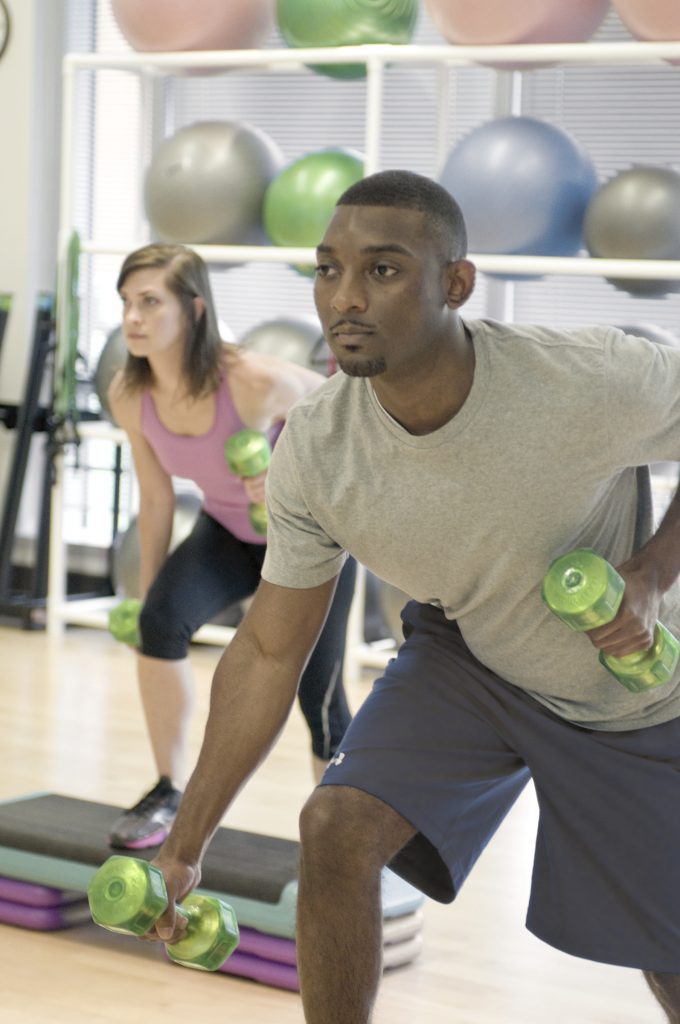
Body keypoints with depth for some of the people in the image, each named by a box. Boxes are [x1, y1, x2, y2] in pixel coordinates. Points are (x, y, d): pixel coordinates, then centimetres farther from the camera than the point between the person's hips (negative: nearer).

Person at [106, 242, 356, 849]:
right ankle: (169, 794, -9)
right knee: (162, 617, -25)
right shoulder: (130, 396, -18)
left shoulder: (252, 379, -34)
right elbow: (156, 499, -4)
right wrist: (148, 593, 1)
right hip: (228, 533, 3)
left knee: (319, 698, 1)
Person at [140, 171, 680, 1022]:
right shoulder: (314, 449, -23)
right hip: (464, 657, 2)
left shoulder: (595, 380, -36)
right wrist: (185, 845, -10)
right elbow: (269, 653, -12)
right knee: (337, 826, -21)